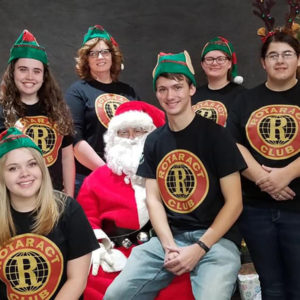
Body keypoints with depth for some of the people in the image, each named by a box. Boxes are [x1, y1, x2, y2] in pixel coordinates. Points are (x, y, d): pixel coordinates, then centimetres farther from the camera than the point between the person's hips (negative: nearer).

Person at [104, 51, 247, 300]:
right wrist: (169, 245, -8)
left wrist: (199, 248, -13)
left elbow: (234, 202, -6)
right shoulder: (154, 141, 9)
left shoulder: (216, 135, -5)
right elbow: (153, 198, 7)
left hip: (216, 238, -3)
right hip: (169, 237, 4)